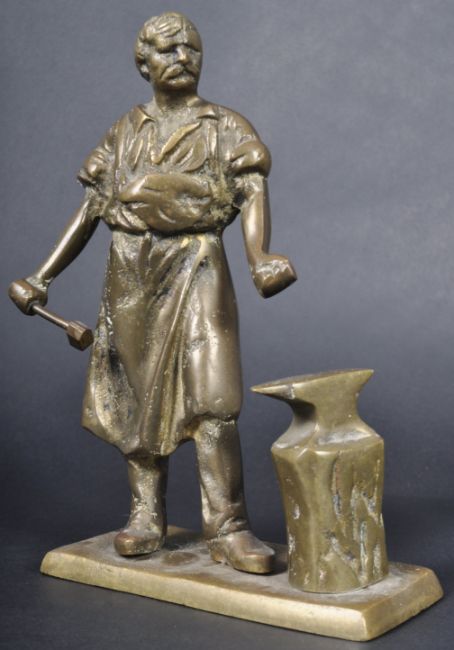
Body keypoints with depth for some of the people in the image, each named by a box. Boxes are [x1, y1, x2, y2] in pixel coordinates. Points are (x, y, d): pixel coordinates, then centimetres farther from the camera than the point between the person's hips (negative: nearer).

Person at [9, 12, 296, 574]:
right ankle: (146, 517, 20)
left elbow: (253, 192, -7)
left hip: (196, 267, -3)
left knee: (211, 398, -11)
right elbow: (89, 211, 14)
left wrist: (259, 258, -27)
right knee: (138, 396, 7)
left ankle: (226, 528, -5)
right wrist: (42, 278, 9)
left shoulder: (225, 128, 7)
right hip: (130, 273, 3)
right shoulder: (124, 133, 15)